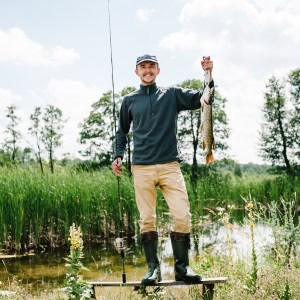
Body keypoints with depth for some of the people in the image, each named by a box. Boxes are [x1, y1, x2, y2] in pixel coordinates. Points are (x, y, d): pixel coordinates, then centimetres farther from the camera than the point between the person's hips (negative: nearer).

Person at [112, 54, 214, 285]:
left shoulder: (172, 95, 11)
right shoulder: (129, 101, 14)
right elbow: (122, 132, 22)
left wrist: (209, 75, -12)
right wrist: (118, 156, 7)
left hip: (170, 165, 0)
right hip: (142, 168, 1)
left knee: (182, 216, -9)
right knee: (147, 220, 0)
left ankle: (182, 266, 2)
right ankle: (153, 268, 8)